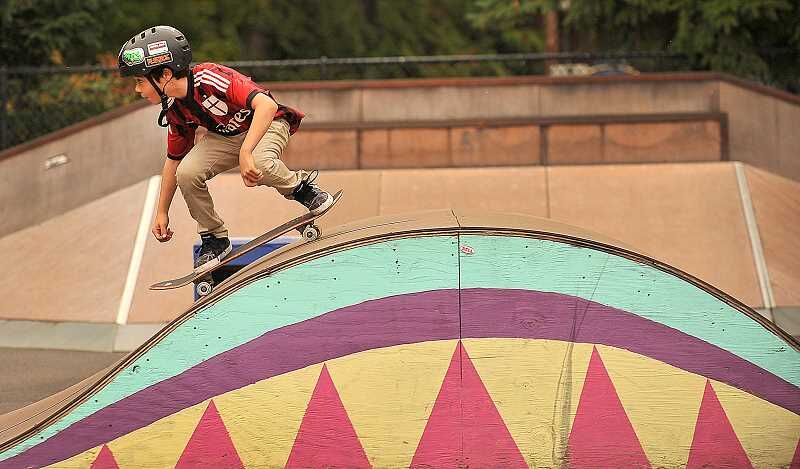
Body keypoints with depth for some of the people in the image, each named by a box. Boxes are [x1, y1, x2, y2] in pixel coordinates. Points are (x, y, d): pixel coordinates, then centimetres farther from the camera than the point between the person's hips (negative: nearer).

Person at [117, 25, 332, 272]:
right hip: (223, 137, 6)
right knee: (187, 173, -20)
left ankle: (301, 187, -7)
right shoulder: (173, 108, -10)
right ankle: (214, 238, 0)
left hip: (266, 124, -6)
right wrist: (162, 213, 7)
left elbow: (267, 105, -43)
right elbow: (173, 159, 5)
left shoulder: (211, 78, -33)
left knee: (259, 165, -38)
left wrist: (245, 153, -51)